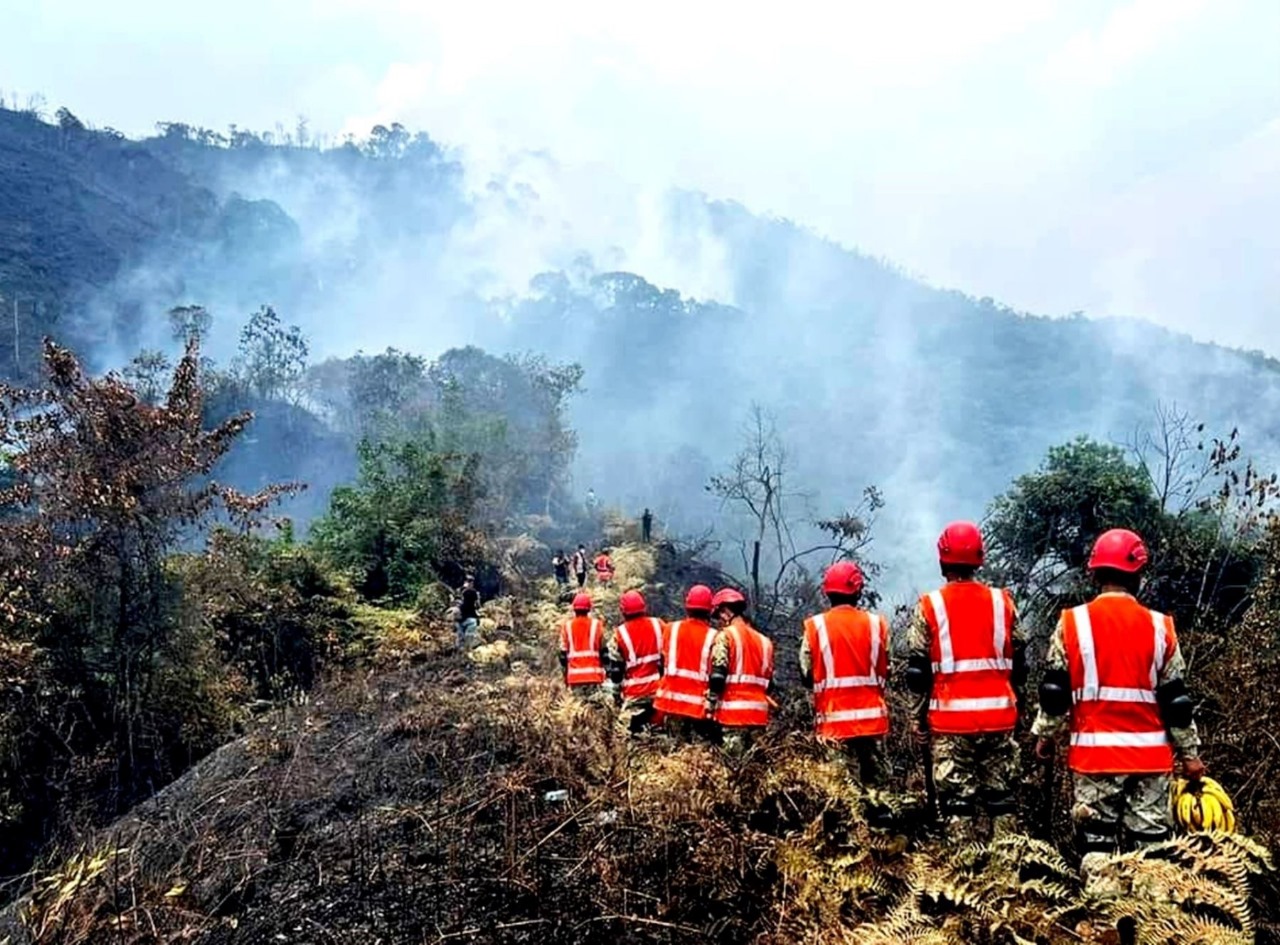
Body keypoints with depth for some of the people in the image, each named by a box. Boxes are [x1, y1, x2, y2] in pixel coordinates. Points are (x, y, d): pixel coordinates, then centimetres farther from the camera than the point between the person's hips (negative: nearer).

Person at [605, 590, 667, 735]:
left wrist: (616, 692, 10)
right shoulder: (659, 625, 2)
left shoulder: (620, 634, -5)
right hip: (660, 688, 3)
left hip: (635, 693, -3)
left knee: (636, 731, 3)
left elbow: (615, 668, -1)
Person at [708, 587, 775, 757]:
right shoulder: (764, 640, 16)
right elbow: (769, 683, 17)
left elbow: (717, 676, -11)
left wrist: (710, 707, -6)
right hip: (759, 712, 6)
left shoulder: (725, 635, -3)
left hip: (734, 710, -6)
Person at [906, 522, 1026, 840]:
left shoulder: (929, 607, -3)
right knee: (1002, 796, 10)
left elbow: (917, 671, -3)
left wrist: (920, 717, 7)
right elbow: (1019, 664, 8)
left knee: (957, 799, 2)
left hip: (951, 718, -2)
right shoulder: (1002, 601, 4)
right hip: (998, 715, 3)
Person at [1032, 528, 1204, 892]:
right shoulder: (1160, 628, 1)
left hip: (1094, 751, -1)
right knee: (1150, 841, 9)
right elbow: (1175, 700, 4)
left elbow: (1055, 691, 0)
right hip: (1150, 752, 1)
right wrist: (1190, 753, 12)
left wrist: (1044, 735, 12)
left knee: (1096, 839, 6)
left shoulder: (1072, 623, -3)